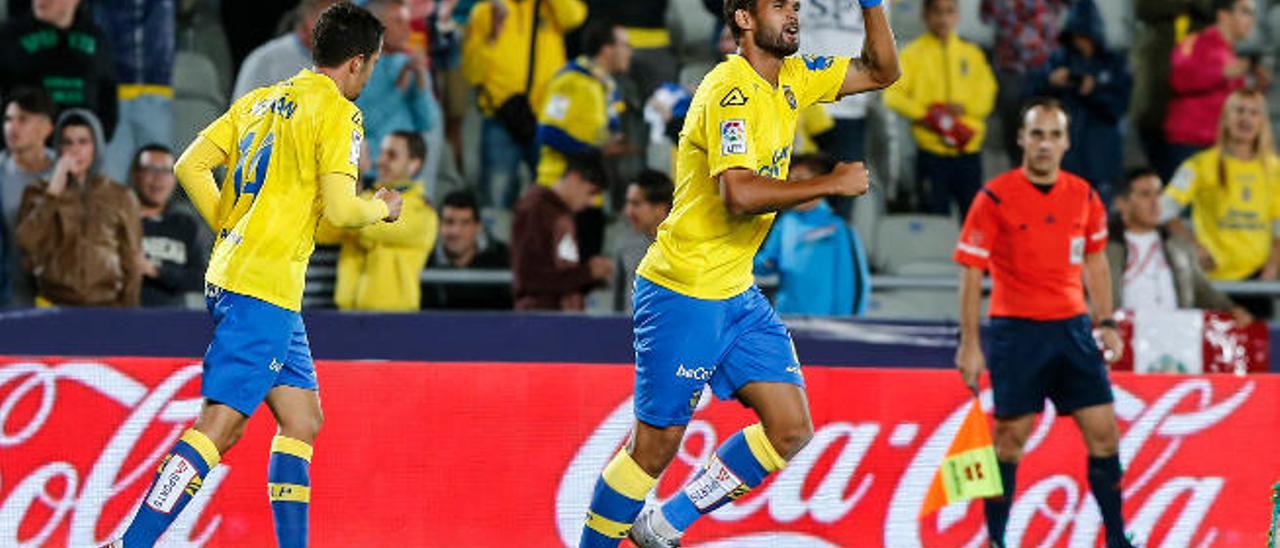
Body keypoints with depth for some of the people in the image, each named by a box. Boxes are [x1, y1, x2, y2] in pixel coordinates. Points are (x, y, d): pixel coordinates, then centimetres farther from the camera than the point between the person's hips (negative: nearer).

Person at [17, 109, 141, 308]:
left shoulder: (121, 198, 8)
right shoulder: (38, 193, 9)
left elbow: (131, 263, 9)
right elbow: (27, 242, -7)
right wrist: (54, 191, -7)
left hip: (106, 306, 0)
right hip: (55, 304, 0)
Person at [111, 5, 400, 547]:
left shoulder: (260, 100, 16)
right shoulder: (335, 111, -7)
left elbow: (190, 166, 13)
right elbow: (340, 207, -15)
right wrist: (382, 208, 6)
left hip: (230, 273, 9)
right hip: (266, 288, -9)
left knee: (302, 420, 14)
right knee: (221, 423, -14)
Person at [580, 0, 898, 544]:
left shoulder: (792, 77, 8)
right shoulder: (729, 91, -18)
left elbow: (880, 71, 18)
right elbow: (739, 194, -30)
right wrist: (832, 184, -22)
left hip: (739, 294, 9)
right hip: (683, 294, -9)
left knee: (790, 428, 1)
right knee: (657, 442, -3)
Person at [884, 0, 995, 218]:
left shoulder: (971, 53, 11)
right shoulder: (914, 53, 2)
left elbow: (987, 94, 7)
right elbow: (893, 95, -5)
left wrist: (963, 108, -12)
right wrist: (925, 117, -16)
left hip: (969, 152, 2)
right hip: (932, 151, -2)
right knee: (936, 214, -3)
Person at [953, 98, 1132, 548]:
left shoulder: (1083, 196, 6)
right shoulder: (995, 197, -8)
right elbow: (971, 272, -7)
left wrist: (1106, 322, 13)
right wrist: (969, 344, -10)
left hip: (1073, 327, 4)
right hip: (1015, 330, -4)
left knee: (1103, 431, 0)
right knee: (1009, 438, -2)